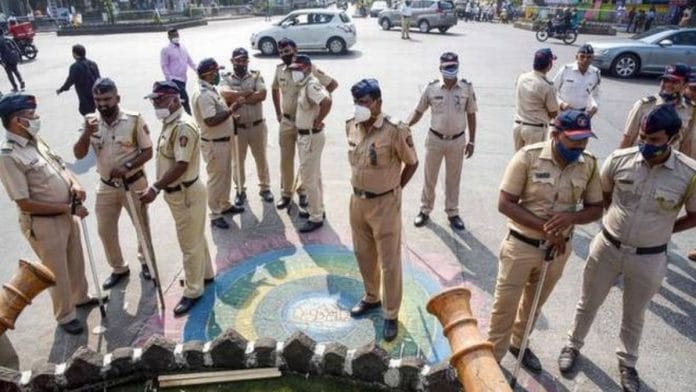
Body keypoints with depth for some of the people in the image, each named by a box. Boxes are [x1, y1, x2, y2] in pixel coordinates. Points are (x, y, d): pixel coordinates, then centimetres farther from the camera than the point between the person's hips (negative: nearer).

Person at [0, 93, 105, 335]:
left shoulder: (36, 140, 2)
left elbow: (61, 167, 13)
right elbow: (25, 204, -23)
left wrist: (74, 184, -8)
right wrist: (68, 208, -20)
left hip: (66, 215, 8)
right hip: (43, 224, -8)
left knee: (76, 261, 24)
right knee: (58, 272, 10)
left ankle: (80, 297, 47)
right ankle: (65, 316, 30)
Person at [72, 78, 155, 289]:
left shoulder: (134, 119, -15)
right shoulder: (91, 123, -4)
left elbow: (148, 152, -12)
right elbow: (79, 155, -8)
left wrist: (128, 166, -26)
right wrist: (86, 134, -25)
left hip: (134, 183, -3)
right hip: (106, 186, 4)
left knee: (142, 226, 13)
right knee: (105, 230, 12)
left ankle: (146, 261, 37)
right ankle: (119, 268, 33)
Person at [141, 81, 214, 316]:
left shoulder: (183, 126, -23)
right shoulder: (169, 123, 8)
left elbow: (181, 165, -29)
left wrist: (155, 188, -30)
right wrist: (160, 188, 15)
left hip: (186, 193, -10)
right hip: (176, 192, 10)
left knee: (190, 244, 3)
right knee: (195, 238, 24)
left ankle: (193, 291, 17)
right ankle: (204, 273, 42)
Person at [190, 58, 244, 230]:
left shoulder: (211, 90, 9)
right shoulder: (203, 95, -23)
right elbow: (211, 121, -30)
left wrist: (231, 116, 9)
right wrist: (232, 109, -24)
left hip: (224, 141, 10)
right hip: (214, 144, -10)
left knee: (226, 175, 20)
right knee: (216, 179, 1)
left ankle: (225, 205, 36)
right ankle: (215, 214, 13)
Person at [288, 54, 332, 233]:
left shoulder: (312, 85, -21)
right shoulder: (305, 85, 9)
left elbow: (327, 101, -39)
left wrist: (317, 122, -27)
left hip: (311, 136, -10)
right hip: (305, 135, 10)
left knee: (308, 177, -4)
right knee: (314, 176, 19)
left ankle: (316, 218, 6)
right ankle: (317, 209, 32)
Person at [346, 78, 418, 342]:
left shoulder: (395, 131, -20)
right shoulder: (351, 127, -1)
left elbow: (412, 163, -7)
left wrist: (393, 189, -2)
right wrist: (361, 188, 11)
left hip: (384, 205, -6)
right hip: (357, 201, 6)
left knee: (389, 262, 6)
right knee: (364, 255, 21)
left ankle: (391, 315, 22)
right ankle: (371, 297, 44)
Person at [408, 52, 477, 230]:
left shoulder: (467, 88, -6)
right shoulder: (431, 88, -8)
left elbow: (471, 115, 2)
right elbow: (419, 111, 2)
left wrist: (471, 141, 1)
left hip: (457, 141, 0)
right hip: (435, 139, 0)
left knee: (453, 179, 13)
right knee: (429, 177, 11)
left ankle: (452, 213, 29)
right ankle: (425, 210, 28)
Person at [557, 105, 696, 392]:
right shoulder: (620, 159, -14)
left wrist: (659, 230, -2)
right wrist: (617, 219, 2)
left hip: (648, 259, 0)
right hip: (607, 248, 1)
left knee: (634, 316, 21)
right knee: (588, 304, 19)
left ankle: (627, 362, 46)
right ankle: (573, 345, 44)